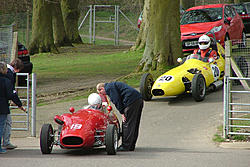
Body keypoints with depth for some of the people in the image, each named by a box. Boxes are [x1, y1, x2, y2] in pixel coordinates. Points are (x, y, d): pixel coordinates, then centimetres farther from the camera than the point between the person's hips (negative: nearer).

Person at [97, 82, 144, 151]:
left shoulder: (109, 88, -2)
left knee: (127, 124, -6)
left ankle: (125, 146, -5)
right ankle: (131, 146, 19)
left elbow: (117, 100, -12)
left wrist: (122, 113, -9)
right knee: (134, 125, 13)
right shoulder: (112, 85, 29)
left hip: (131, 101, -10)